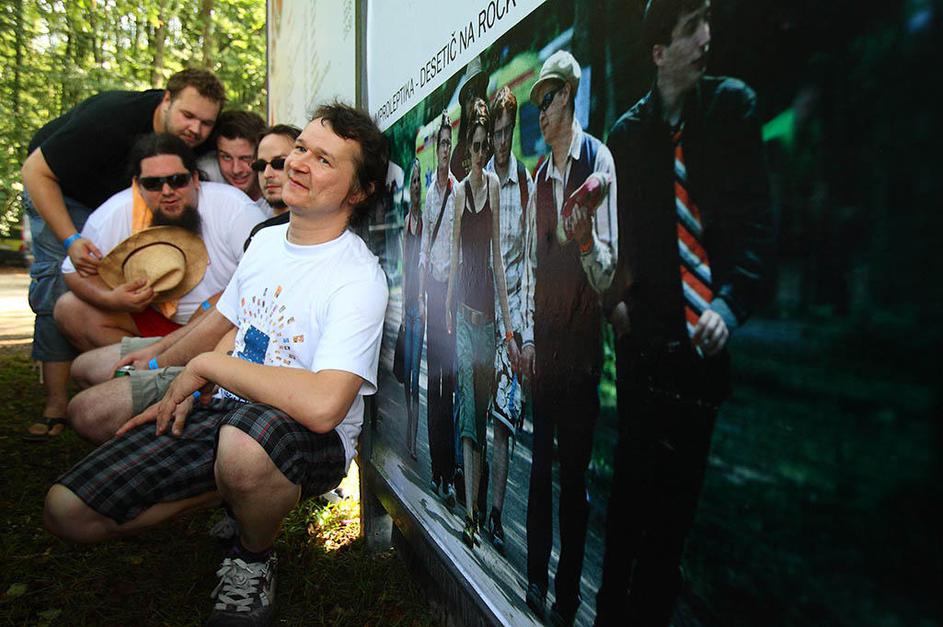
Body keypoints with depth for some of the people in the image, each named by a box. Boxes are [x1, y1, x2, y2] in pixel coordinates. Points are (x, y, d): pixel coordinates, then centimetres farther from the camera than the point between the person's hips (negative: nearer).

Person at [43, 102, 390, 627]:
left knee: (246, 443, -42)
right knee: (67, 511, -2)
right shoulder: (265, 240, 8)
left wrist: (207, 364, -19)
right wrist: (187, 394, 5)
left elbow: (322, 406, -33)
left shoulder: (358, 278, -19)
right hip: (226, 413, 7)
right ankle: (233, 488, 13)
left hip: (313, 440, -6)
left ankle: (254, 559, -7)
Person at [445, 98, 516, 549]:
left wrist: (507, 325, 4)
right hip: (465, 306, -2)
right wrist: (449, 312, -3)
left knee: (482, 406, 10)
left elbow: (498, 255, 7)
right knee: (468, 409, -3)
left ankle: (478, 504, 25)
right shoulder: (459, 191, 1)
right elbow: (454, 257, 1)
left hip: (487, 305, 3)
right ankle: (469, 511, 5)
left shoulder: (494, 184, 8)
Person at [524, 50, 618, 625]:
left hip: (581, 347, -6)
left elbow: (606, 275, -15)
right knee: (541, 467, 16)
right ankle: (537, 579, 33)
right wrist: (529, 336, 14)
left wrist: (584, 229, -33)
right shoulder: (541, 174, 9)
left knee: (575, 476, 6)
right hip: (546, 347, 6)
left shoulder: (598, 159, -10)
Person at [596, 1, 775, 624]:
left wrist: (731, 301, -15)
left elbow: (757, 219, -2)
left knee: (681, 489, 9)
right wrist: (614, 298, -6)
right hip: (645, 339, 0)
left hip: (705, 338, 0)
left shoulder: (734, 105, 4)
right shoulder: (628, 132, 5)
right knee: (633, 486, 6)